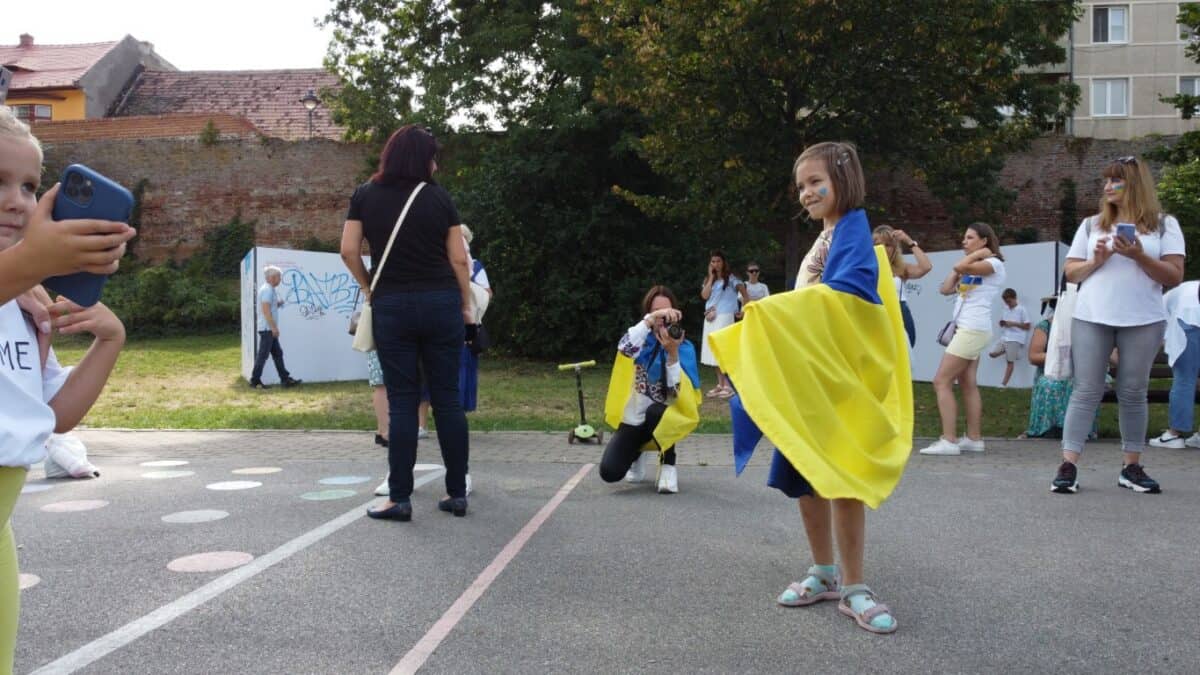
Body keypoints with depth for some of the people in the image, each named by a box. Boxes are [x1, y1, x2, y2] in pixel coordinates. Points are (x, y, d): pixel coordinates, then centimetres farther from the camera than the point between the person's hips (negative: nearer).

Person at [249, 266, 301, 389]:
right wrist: (274, 327, -22)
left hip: (270, 329, 10)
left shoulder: (269, 289, 16)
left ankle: (285, 379, 13)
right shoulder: (267, 290, -14)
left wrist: (278, 304, 8)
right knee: (263, 355, -5)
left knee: (277, 353, 10)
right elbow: (265, 310, -22)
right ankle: (255, 381, 0)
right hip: (267, 328, -10)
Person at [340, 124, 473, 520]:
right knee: (447, 398, 5)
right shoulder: (438, 197, 3)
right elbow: (459, 258, 2)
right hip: (441, 302, 0)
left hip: (391, 305, 0)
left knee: (402, 401, 3)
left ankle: (399, 498, 4)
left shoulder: (366, 196, 5)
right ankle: (457, 493, 12)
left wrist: (368, 289, 13)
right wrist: (466, 305, 11)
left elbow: (349, 251, -1)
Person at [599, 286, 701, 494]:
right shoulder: (643, 339, -5)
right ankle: (638, 451, 20)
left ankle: (668, 465, -10)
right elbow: (624, 348, -32)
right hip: (634, 417, 2)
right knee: (610, 472, -18)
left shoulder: (685, 347, -8)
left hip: (664, 418, -2)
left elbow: (676, 391, -20)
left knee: (655, 412, -39)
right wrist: (651, 319, -40)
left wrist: (673, 353, -31)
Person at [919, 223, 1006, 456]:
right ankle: (974, 438, 11)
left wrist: (977, 254, -6)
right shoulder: (973, 269, 22)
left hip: (973, 330, -10)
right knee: (968, 384, 9)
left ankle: (949, 441, -14)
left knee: (941, 382, -13)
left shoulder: (994, 264, -6)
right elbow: (945, 289, 14)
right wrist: (966, 263, 13)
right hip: (966, 330, 10)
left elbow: (960, 267, -23)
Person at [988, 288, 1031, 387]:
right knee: (992, 354, -5)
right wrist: (1002, 323, -3)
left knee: (1010, 361, -3)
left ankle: (1004, 384, -2)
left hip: (1015, 339, -7)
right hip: (1003, 338, 7)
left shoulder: (1022, 310, -6)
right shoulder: (1005, 309, 12)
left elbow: (1027, 326, -7)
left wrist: (1013, 324, -16)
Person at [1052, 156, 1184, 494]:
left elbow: (1175, 276, -2)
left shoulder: (1164, 225, 6)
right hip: (1091, 319, 1)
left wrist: (1139, 256, -15)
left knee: (1133, 393, 4)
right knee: (1086, 391, -3)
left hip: (1143, 322, -1)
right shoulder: (1091, 224, 11)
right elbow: (1071, 273, 11)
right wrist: (1096, 261, -8)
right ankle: (1068, 466, -5)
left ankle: (1131, 467, 13)